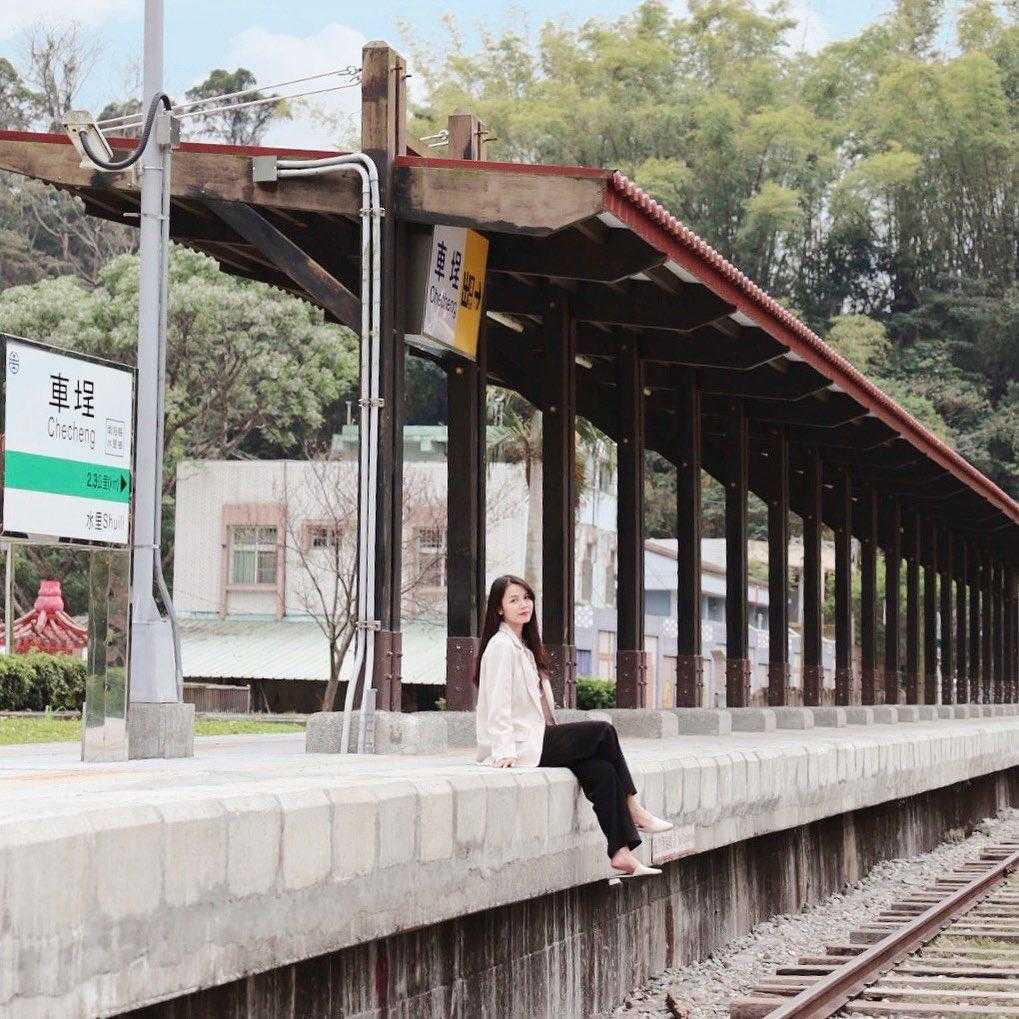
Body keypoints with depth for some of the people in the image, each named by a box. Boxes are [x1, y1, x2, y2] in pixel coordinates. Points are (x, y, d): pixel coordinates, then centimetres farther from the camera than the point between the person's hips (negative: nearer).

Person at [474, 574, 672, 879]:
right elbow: (498, 703, -16)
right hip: (521, 745, -8)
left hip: (536, 740, 8)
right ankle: (635, 811, -4)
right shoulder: (501, 645, -9)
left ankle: (621, 854, -19)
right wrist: (505, 750, -23)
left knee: (601, 770, -12)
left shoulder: (523, 645, 22)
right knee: (604, 731, -12)